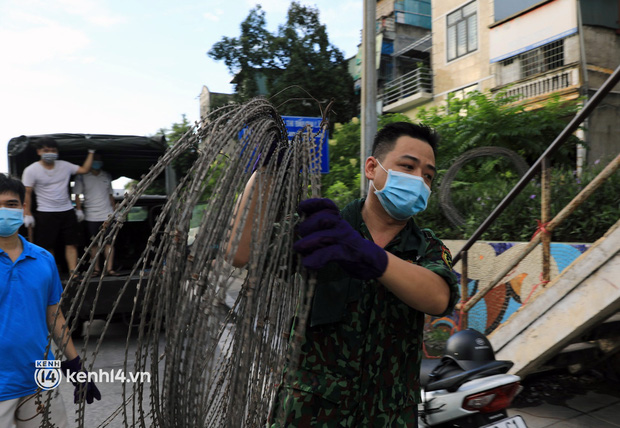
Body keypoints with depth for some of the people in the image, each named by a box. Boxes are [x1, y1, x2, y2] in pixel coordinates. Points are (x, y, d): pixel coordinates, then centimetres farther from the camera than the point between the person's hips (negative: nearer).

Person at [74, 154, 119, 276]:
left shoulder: (107, 176, 13)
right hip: (91, 216, -2)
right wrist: (79, 210, -6)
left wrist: (114, 210, 14)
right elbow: (77, 195, 5)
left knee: (109, 242, -4)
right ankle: (96, 269, 12)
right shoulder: (82, 177, 4)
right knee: (94, 243, 4)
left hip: (107, 215, 2)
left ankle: (109, 268, -3)